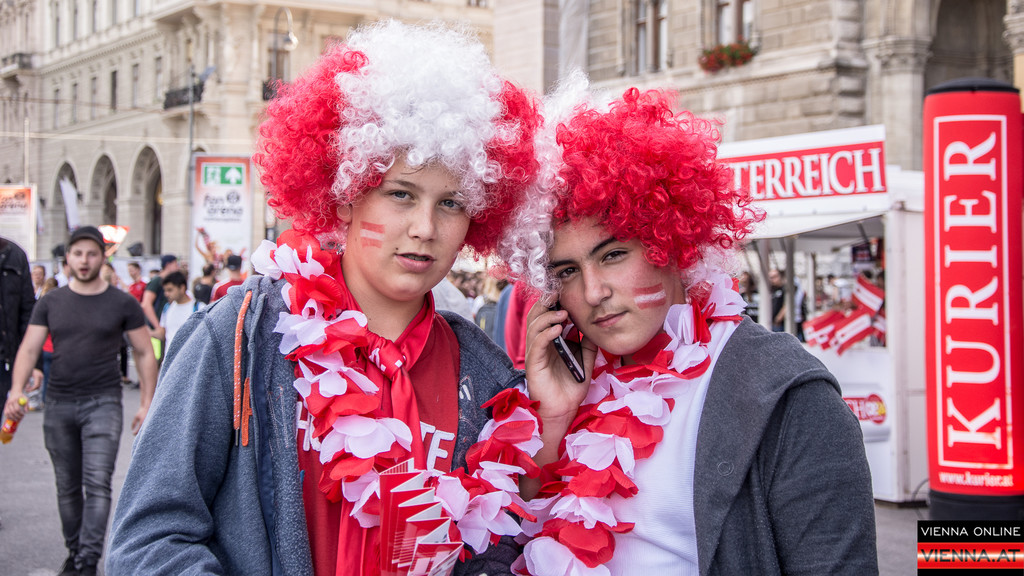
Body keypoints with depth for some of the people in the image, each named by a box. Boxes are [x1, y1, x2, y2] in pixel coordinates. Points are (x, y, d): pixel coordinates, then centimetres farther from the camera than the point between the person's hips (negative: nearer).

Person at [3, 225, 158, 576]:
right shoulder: (51, 303, 7)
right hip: (59, 403, 3)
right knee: (68, 487, 11)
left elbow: (144, 353, 6)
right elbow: (29, 349, 1)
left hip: (103, 402, -3)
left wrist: (146, 404, 0)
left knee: (97, 483, -13)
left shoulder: (122, 303, 1)